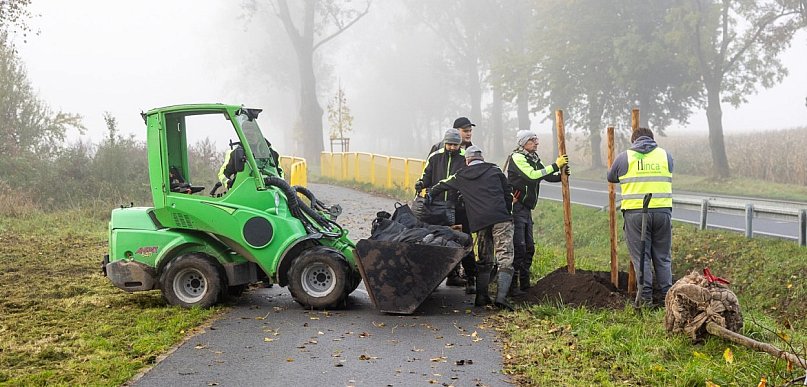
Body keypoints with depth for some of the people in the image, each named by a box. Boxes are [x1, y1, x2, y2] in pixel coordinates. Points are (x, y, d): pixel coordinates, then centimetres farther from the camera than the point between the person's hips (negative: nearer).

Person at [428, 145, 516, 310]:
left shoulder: (461, 176, 18)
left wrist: (430, 195, 52)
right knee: (505, 258, -6)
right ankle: (501, 296, -20)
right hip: (500, 218, -2)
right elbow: (508, 192, 14)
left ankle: (481, 296, 12)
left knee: (484, 260, 17)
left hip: (479, 222, 3)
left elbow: (442, 185, 33)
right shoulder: (494, 170, 14)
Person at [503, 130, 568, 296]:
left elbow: (547, 176, 11)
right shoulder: (517, 158, -13)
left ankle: (525, 284, 20)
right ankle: (512, 285, -7)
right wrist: (555, 165, -22)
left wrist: (561, 175, -10)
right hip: (515, 208, -10)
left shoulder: (534, 159, 16)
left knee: (529, 248, 12)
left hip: (526, 209, 10)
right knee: (518, 248, -12)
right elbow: (532, 175, -25)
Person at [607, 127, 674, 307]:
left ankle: (646, 297, 1)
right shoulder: (666, 155, 10)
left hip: (635, 213, -2)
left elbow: (611, 177, 18)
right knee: (663, 257, 11)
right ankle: (667, 296, 12)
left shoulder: (624, 157, 4)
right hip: (662, 210, 2)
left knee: (641, 256, 3)